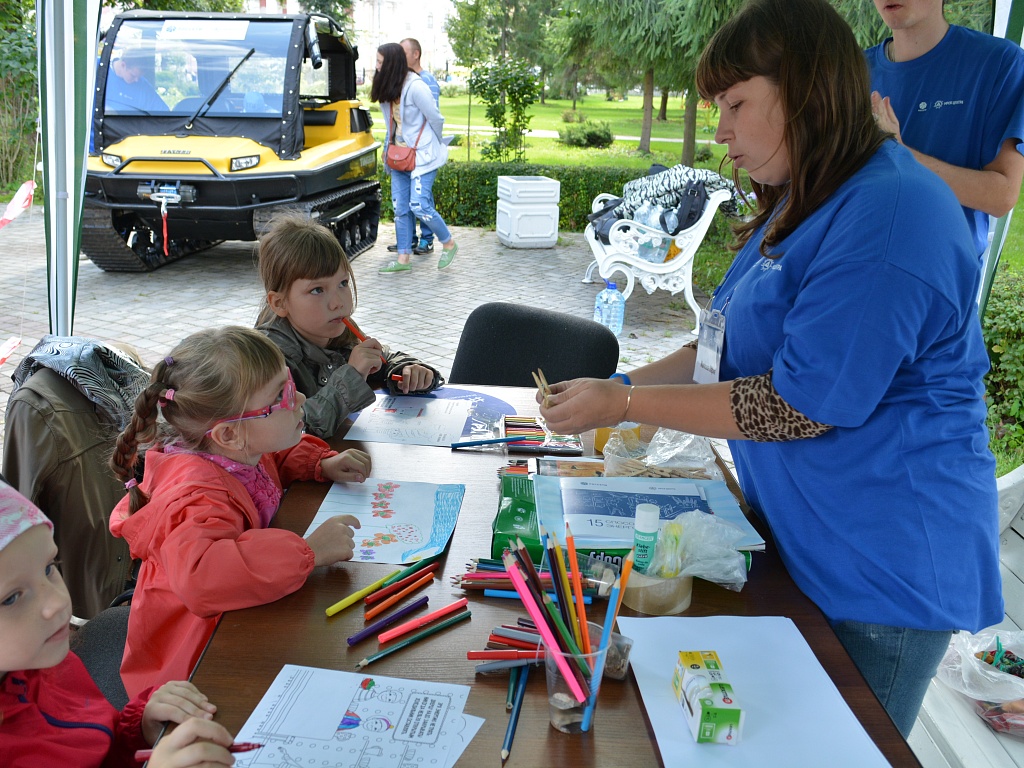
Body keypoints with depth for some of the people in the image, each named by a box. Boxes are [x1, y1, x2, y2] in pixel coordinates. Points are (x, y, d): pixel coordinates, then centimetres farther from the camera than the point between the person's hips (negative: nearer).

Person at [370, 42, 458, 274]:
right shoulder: (388, 88, 7)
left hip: (422, 156, -8)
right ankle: (403, 259, 12)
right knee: (401, 209, 6)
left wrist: (434, 146, 4)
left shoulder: (415, 87, -17)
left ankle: (449, 244, 9)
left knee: (419, 206, -13)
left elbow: (436, 119, -10)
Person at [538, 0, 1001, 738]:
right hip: (794, 536, 9)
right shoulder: (803, 206, 9)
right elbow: (735, 346, 13)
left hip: (882, 570, -9)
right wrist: (622, 386, 1)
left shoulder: (889, 220, -25)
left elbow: (798, 406, -25)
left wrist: (623, 406, -18)